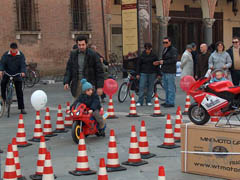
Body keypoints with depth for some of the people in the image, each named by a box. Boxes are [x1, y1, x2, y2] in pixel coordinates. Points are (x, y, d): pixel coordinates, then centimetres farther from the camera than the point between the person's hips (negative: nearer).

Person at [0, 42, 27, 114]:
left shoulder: (21, 55, -4)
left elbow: (23, 64, -13)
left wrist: (23, 72, -31)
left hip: (17, 74, -1)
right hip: (7, 73, 1)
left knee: (19, 91, -1)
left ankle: (22, 108, 4)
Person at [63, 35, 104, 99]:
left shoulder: (93, 54, -4)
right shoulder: (73, 54, 7)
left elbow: (99, 71, -4)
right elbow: (69, 69, 11)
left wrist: (100, 86, -9)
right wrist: (66, 82, -2)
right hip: (77, 84, 3)